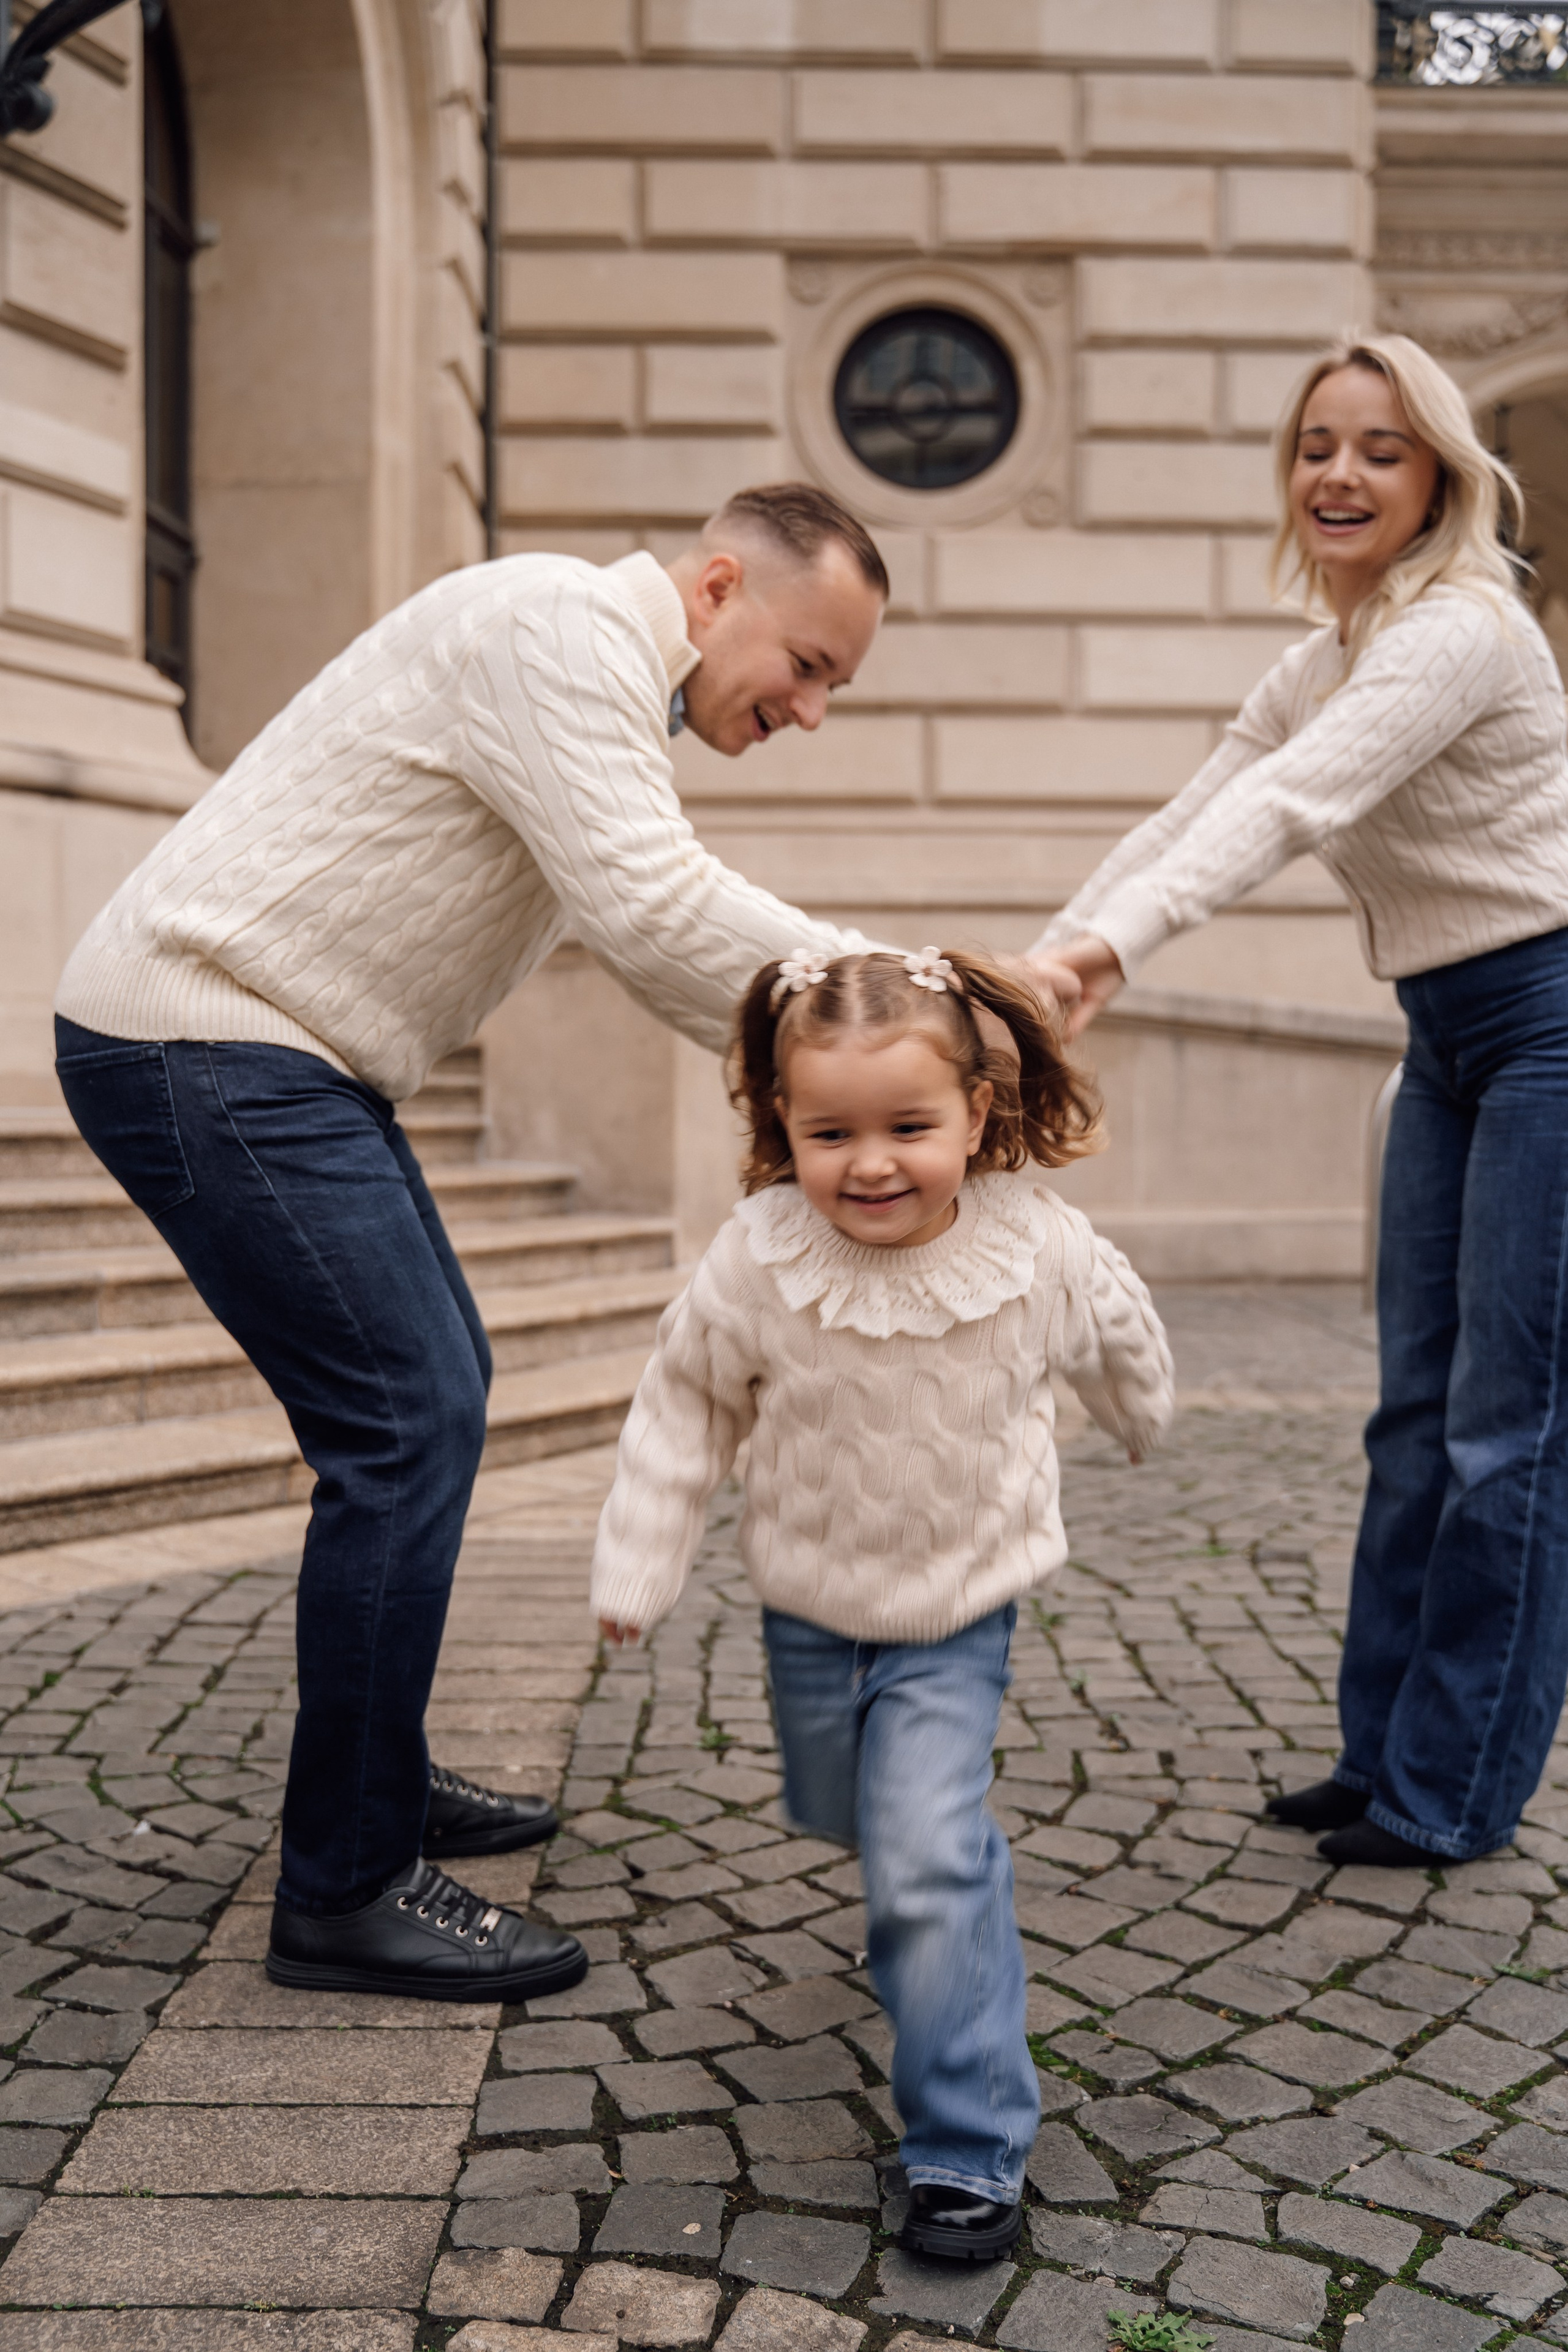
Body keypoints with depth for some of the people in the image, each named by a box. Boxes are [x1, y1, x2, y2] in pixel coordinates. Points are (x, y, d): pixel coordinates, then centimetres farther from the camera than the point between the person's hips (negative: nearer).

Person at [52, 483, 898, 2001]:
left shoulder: (604, 686, 16)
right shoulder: (559, 626, -16)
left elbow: (657, 947, 15)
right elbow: (650, 908, -27)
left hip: (269, 1055, 11)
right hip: (196, 1045, -11)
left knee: (433, 1391, 16)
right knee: (405, 1421, -13)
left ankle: (375, 1779, 29)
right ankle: (346, 1889, -3)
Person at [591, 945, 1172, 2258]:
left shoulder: (1041, 1251, -22)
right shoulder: (757, 1266, -24)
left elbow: (1118, 1338, 3)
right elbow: (686, 1411, -7)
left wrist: (1144, 1419, 23)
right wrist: (640, 1569, -4)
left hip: (959, 1618, -3)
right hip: (808, 1614, 3)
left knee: (929, 1868, -15)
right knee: (839, 1817, 26)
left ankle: (971, 2149, 0)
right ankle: (956, 1882, 62)